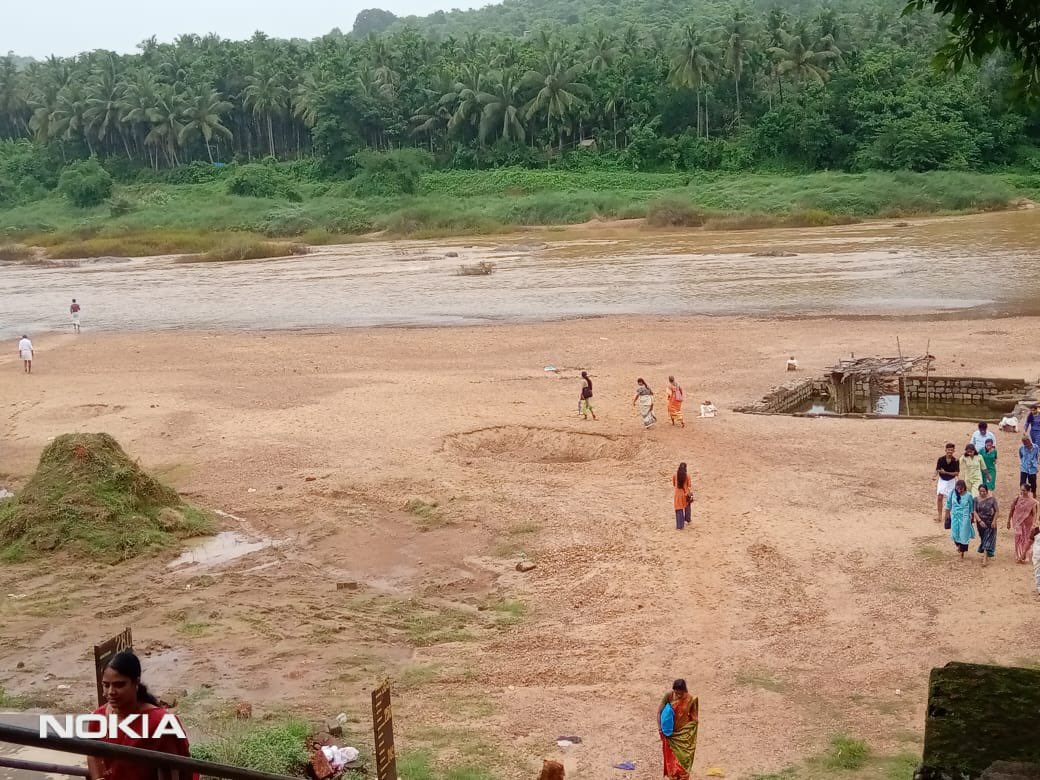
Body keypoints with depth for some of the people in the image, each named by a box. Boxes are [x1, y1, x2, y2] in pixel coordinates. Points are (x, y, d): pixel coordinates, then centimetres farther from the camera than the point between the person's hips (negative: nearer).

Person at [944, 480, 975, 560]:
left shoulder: (968, 495, -12)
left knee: (964, 535, 2)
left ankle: (962, 554, 17)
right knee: (955, 534, 4)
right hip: (955, 517, 2)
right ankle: (958, 545, 39)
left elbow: (972, 508, 1)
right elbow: (949, 504, 6)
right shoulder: (953, 494, -8)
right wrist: (947, 515, 11)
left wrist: (972, 518, 8)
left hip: (965, 517, -2)